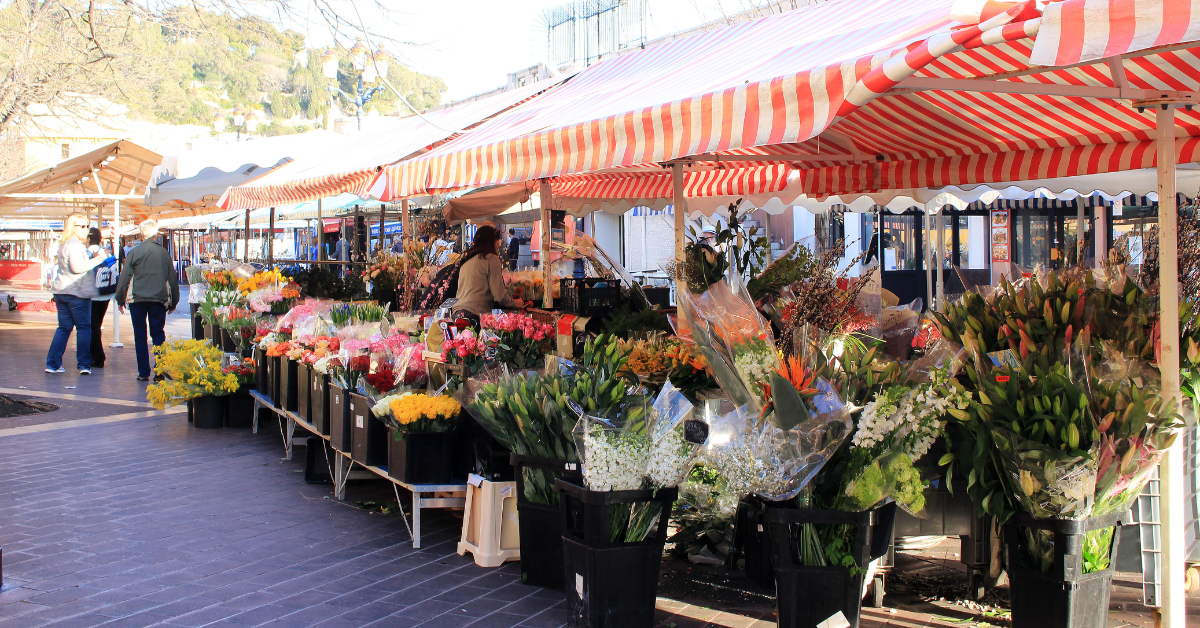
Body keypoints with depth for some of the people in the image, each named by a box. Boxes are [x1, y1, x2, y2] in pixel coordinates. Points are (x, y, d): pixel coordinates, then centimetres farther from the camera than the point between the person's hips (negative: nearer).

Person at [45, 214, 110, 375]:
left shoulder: (64, 245, 18)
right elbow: (77, 267, -23)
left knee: (64, 328, 12)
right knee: (84, 327, -1)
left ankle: (52, 364, 9)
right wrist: (98, 259, -17)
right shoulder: (75, 245, -14)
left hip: (61, 291, 9)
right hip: (77, 292, -9)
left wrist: (92, 259, 17)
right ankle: (84, 365, -1)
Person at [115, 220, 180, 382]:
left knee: (140, 336, 6)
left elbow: (124, 277, -2)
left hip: (137, 299, -1)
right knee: (158, 334, 9)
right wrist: (173, 302, 18)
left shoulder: (134, 253, -3)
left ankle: (144, 373, 6)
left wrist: (120, 300, 8)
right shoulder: (164, 253, 3)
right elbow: (172, 278, 9)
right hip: (159, 299, 1)